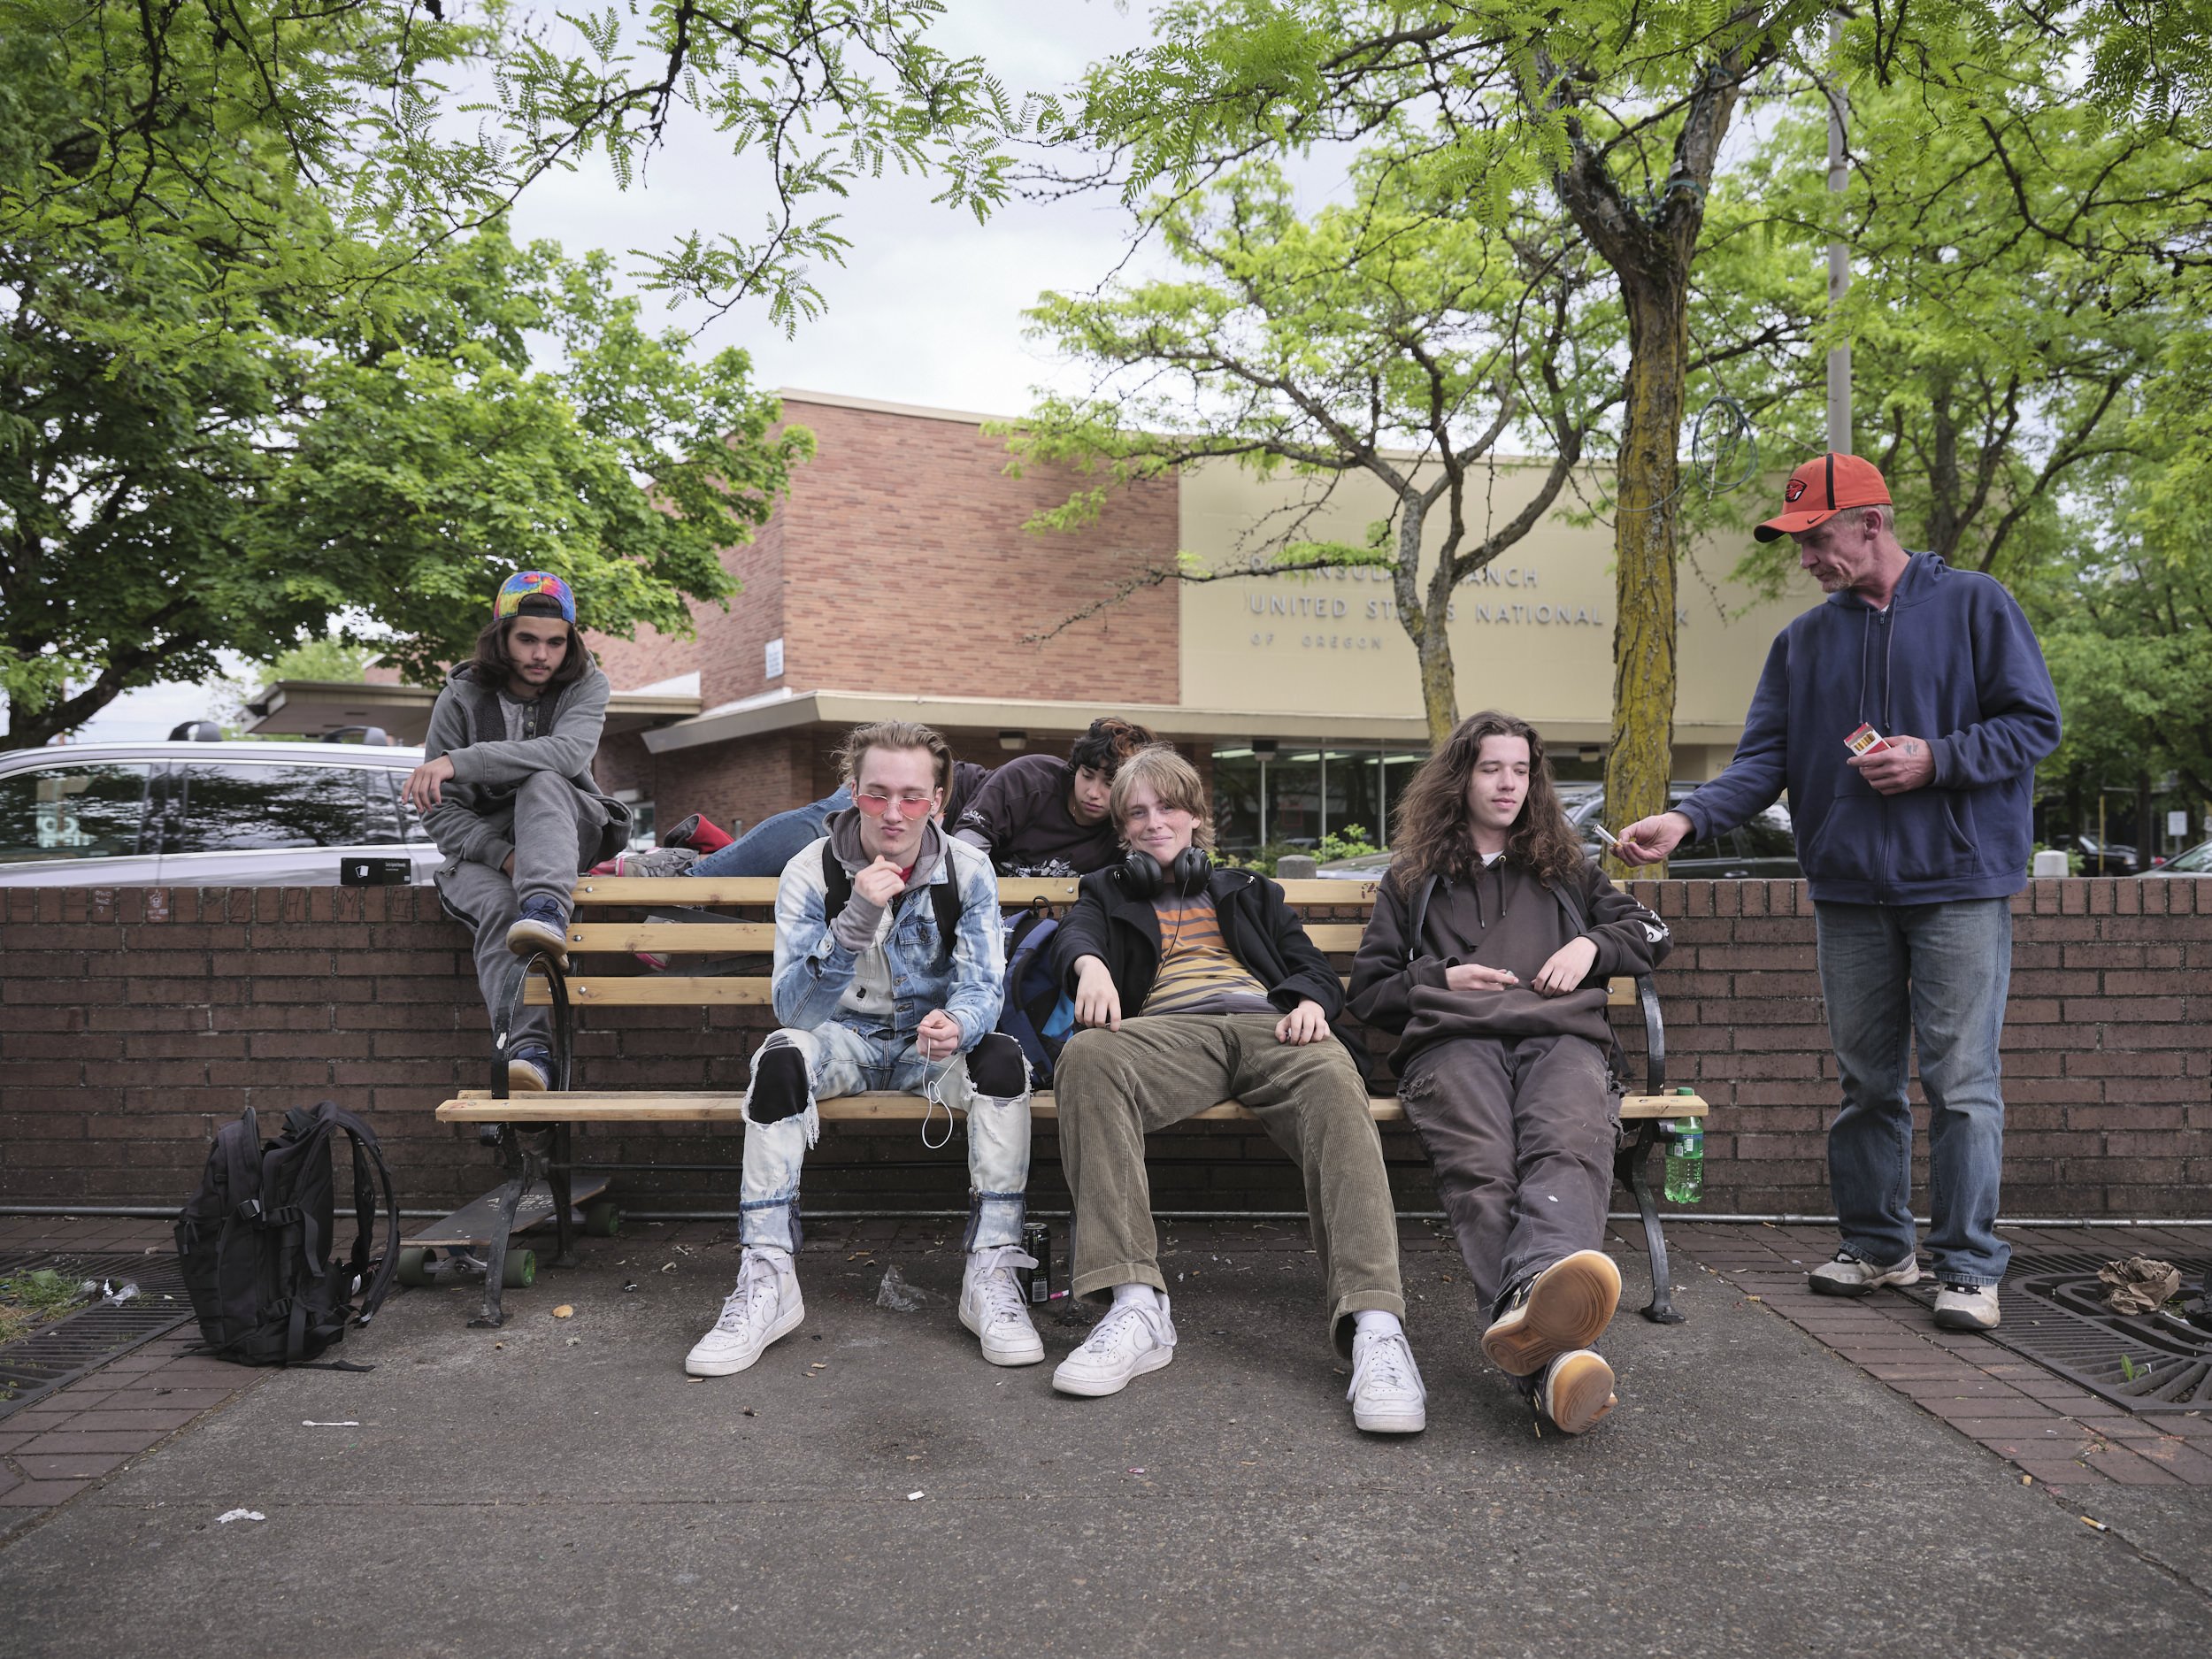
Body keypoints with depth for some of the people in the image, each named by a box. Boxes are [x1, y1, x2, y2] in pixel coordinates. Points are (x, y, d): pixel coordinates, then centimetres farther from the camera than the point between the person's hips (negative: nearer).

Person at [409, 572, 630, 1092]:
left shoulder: (585, 685, -4)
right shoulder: (461, 699, -3)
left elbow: (568, 752, -28)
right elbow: (440, 812, -4)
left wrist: (458, 761, -36)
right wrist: (503, 856, -22)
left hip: (567, 833, 0)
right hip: (483, 842, 0)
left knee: (542, 783, -33)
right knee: (498, 906, -34)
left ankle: (546, 913, -55)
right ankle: (531, 1051, -52)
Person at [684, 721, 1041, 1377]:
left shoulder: (967, 871, -9)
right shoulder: (810, 873, -14)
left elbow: (981, 986, -13)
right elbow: (793, 1009, -23)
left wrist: (956, 1023, -39)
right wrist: (855, 922, -39)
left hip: (931, 1037, 1)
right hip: (845, 1037, -1)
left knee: (1002, 1058, -30)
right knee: (779, 1058, -33)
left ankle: (992, 1272, -24)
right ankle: (767, 1279, -27)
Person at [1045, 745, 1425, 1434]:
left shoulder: (1248, 892, 36)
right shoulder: (1109, 893, 32)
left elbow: (1317, 968, 24)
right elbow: (1075, 935, 8)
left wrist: (1311, 1004, -2)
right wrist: (1091, 964, -19)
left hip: (1268, 1023, 1)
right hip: (1168, 1032, 0)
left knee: (1335, 1081, -37)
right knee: (1086, 1056, -37)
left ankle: (1374, 1326, -50)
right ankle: (1135, 1306, -44)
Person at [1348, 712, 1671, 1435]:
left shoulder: (1566, 869, 36)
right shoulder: (1412, 880, 31)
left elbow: (1651, 932, 37)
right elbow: (1368, 991, 28)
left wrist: (1592, 946, 15)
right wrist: (1438, 979, 8)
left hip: (1561, 1037, 1)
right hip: (1453, 1041, -1)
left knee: (1569, 1150, -39)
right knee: (1480, 1170, -38)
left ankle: (1529, 1303, -69)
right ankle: (1551, 1358, -61)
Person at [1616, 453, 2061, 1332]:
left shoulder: (1974, 605, 2)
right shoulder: (1802, 640, 12)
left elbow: (2035, 722, 1)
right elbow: (1764, 759, 7)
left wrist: (1936, 759, -14)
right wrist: (1686, 817, -10)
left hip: (1959, 883, -4)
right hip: (1849, 893, 4)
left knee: (1960, 1080, -4)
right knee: (1866, 1079, 10)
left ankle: (1969, 1266, 5)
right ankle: (1876, 1245, 22)